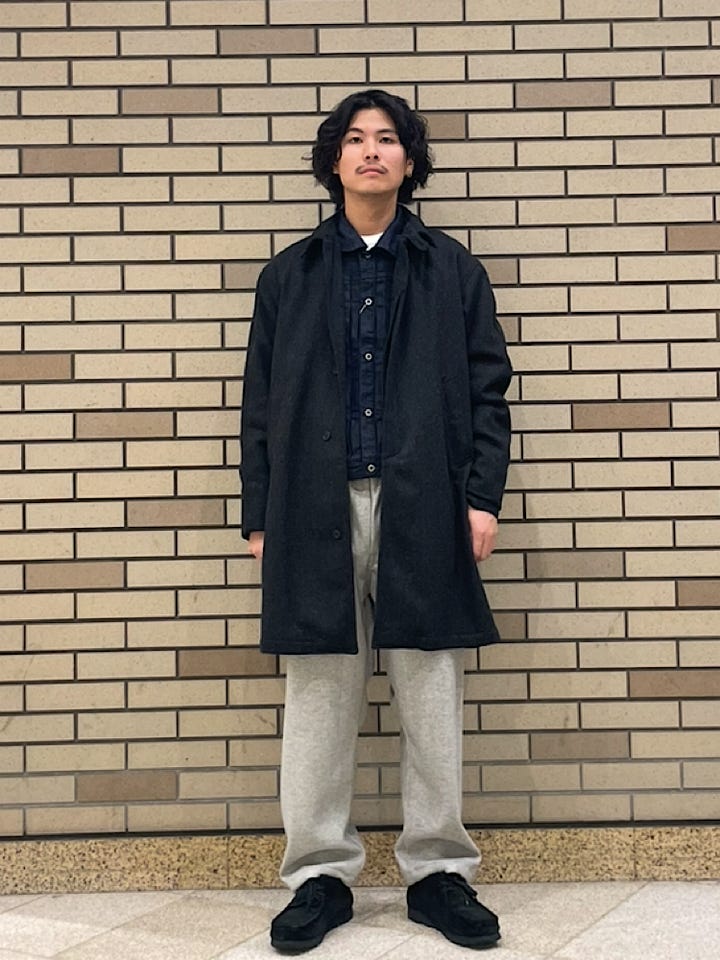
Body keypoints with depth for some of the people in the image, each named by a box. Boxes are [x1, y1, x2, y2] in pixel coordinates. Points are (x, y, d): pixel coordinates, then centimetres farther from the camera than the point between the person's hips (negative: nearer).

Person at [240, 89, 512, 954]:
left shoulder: (453, 271, 10)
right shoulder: (289, 275, 13)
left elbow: (487, 391, 7)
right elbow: (261, 404, 10)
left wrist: (484, 495, -3)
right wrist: (258, 517, 4)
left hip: (425, 511, 0)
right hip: (316, 511, 1)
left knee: (431, 696, 5)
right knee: (319, 697, 4)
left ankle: (438, 870, 18)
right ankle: (320, 873, 17)